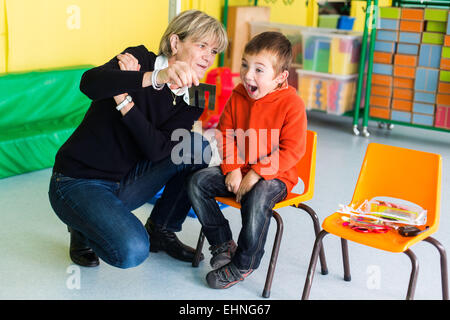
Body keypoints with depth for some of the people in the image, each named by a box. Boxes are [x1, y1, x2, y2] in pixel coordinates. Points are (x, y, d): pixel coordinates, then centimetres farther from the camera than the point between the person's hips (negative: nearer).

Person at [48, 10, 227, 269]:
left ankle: (161, 231, 2)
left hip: (127, 183, 5)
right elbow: (89, 83, -36)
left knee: (197, 145, -13)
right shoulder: (140, 60, -14)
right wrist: (156, 77, -50)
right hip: (78, 182, -5)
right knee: (132, 251, -28)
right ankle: (84, 230, 5)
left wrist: (123, 98, -26)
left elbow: (156, 151, -16)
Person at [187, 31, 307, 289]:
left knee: (257, 198, -36)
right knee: (197, 182, -9)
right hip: (238, 171, 6)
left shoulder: (292, 104, -15)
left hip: (275, 175, -6)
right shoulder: (238, 96, 1)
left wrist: (257, 173, -24)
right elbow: (225, 136, 5)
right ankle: (223, 244, 4)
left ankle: (243, 265, -15)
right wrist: (232, 169, -11)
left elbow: (292, 151, -18)